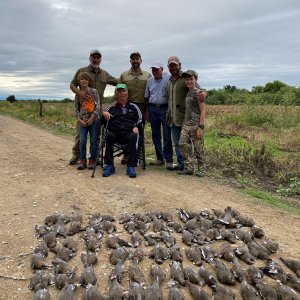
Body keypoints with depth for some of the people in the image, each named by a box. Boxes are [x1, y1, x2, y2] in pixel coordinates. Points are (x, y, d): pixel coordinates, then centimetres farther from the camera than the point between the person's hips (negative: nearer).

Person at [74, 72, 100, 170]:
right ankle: (82, 161, 6)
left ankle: (92, 160, 10)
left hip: (94, 119, -2)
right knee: (82, 141, -2)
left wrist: (92, 118, -11)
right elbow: (76, 108, 9)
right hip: (82, 121, 2)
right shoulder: (78, 94, 8)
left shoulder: (94, 91, 1)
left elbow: (98, 106, -5)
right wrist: (79, 119, -5)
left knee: (93, 141, 1)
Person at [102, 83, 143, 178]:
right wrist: (104, 114, -5)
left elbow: (140, 119, 18)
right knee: (108, 135, -32)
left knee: (134, 136, -35)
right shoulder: (112, 107, 20)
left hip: (129, 133, 0)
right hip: (115, 134, 1)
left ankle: (131, 167, -32)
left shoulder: (133, 107, 20)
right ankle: (109, 166, -25)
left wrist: (137, 127, -2)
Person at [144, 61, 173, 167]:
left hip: (165, 108, -5)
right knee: (155, 135, 8)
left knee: (167, 136, -4)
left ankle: (168, 159, 3)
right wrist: (147, 111, 12)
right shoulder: (150, 81, 13)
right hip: (152, 109, 5)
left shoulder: (168, 79, -2)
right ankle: (160, 158, 18)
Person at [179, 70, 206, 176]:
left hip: (195, 125, -7)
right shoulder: (187, 93, 15)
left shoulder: (198, 93, -6)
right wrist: (184, 123, 9)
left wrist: (201, 127, -16)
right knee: (182, 143, -3)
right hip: (186, 124, 7)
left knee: (198, 147, -1)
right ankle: (189, 168, 5)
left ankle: (201, 169, 13)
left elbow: (202, 111, -10)